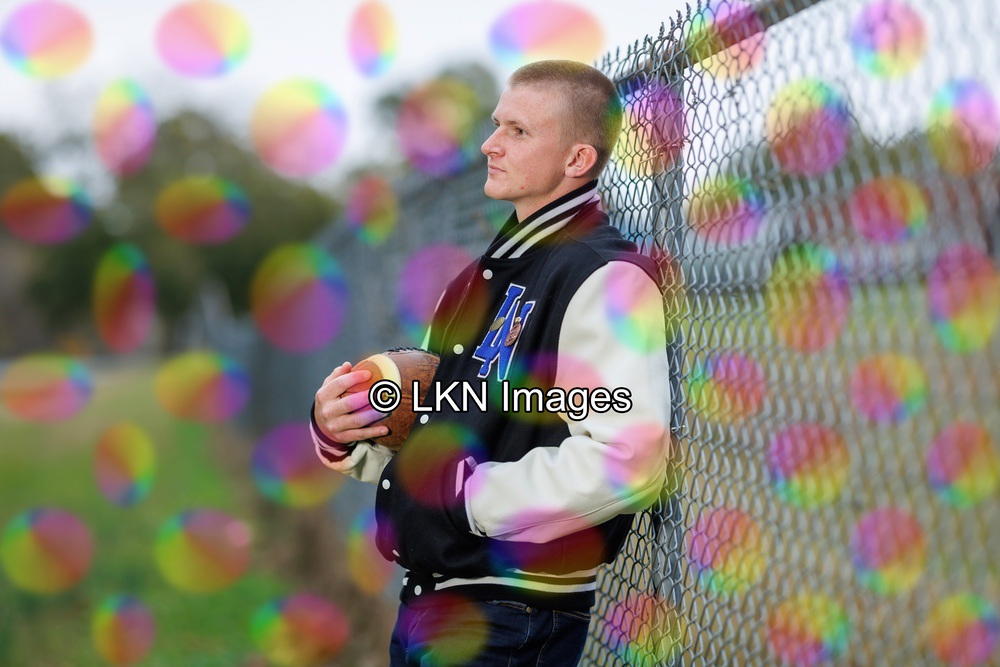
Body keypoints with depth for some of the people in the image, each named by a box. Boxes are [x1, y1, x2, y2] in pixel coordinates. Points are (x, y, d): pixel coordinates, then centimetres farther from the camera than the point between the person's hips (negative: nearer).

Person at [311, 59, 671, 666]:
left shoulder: (606, 279, -14)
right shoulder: (488, 275, 15)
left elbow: (627, 462, -27)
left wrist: (469, 491, -18)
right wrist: (339, 431, 1)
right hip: (425, 599, 8)